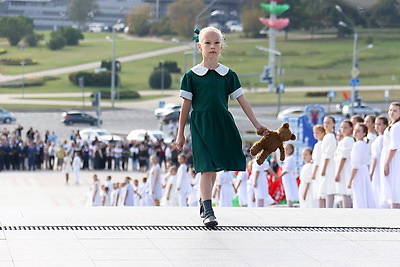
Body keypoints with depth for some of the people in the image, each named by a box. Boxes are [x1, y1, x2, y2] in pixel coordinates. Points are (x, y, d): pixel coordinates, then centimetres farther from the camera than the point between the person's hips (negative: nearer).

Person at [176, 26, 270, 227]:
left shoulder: (228, 75, 7)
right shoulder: (192, 76, 0)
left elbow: (242, 101, 9)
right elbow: (186, 105, 3)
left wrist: (257, 124, 6)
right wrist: (180, 134, 5)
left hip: (222, 126, 3)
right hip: (200, 126, -3)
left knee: (214, 168, 12)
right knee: (206, 168, -11)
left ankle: (204, 200, 33)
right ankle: (208, 211, -15)